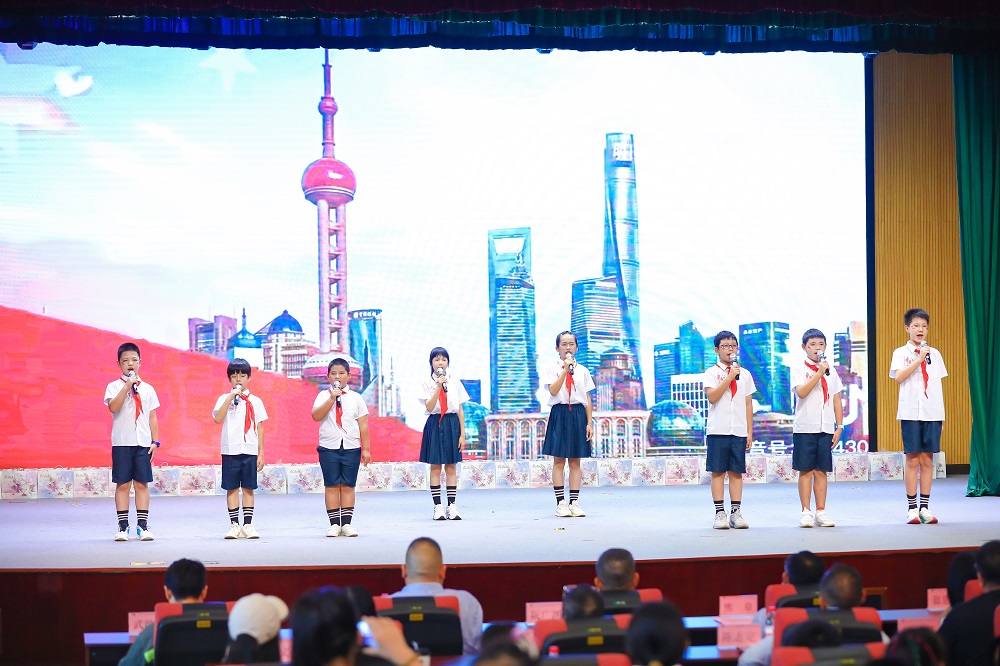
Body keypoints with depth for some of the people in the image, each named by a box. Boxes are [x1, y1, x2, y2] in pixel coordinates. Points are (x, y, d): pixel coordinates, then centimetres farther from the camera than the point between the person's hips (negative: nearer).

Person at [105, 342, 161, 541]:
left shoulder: (147, 389, 10)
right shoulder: (114, 387, 2)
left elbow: (152, 417, 11)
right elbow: (113, 407, -17)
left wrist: (155, 441, 4)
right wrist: (127, 386, -19)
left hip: (143, 442, 2)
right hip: (122, 442, -2)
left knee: (142, 483, 3)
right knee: (123, 484, 0)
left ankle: (143, 525, 7)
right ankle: (123, 526, 4)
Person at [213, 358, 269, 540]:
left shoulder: (255, 401, 8)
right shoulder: (224, 399, 5)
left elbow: (260, 429, 8)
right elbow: (218, 419, -13)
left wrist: (261, 454, 4)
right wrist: (231, 397, -17)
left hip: (250, 451, 1)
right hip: (230, 450, -1)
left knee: (248, 488, 2)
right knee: (232, 488, 2)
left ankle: (248, 525, 6)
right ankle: (234, 524, 7)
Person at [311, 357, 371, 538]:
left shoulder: (356, 398, 7)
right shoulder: (323, 396, 5)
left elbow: (363, 425, 6)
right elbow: (316, 416, -12)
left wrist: (366, 448, 2)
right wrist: (332, 398, -17)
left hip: (351, 448, 1)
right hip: (329, 447, 0)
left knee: (348, 486, 1)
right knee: (332, 486, 0)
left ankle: (346, 523, 5)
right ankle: (334, 524, 3)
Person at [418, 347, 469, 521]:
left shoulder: (455, 384, 7)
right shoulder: (427, 384, 2)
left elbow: (460, 410, 7)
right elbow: (429, 407, -11)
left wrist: (462, 434, 3)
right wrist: (439, 387, -17)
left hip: (452, 424, 1)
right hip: (435, 424, -1)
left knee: (451, 467, 4)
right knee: (435, 467, 0)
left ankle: (452, 505, 6)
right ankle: (438, 506, 3)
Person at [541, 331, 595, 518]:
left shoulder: (582, 371, 10)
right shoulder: (552, 369, 2)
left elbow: (587, 399, 9)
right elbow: (553, 390, -14)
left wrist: (589, 423, 3)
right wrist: (566, 370, -16)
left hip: (578, 415, 3)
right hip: (559, 413, -3)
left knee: (575, 461, 4)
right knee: (559, 460, -2)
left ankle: (574, 502, 6)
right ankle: (560, 503, 0)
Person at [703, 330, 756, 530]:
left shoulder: (745, 374, 13)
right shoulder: (712, 373, 3)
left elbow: (748, 405, 13)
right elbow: (712, 397, -13)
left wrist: (750, 432, 8)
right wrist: (730, 377, -15)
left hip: (739, 431, 3)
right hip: (718, 430, -3)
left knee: (737, 472, 3)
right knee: (718, 471, -2)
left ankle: (736, 513, 5)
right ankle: (720, 513, 1)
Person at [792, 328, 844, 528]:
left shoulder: (831, 372, 12)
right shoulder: (798, 369, 1)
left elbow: (837, 401, 14)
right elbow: (801, 392, -16)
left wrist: (839, 426, 8)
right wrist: (819, 373, -17)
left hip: (826, 429, 3)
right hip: (805, 428, -3)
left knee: (821, 471, 5)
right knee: (805, 470, -1)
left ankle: (821, 512, 9)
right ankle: (806, 512, 3)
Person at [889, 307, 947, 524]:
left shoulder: (935, 354, 12)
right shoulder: (901, 353, 3)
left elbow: (938, 385, 14)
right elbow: (899, 377, -13)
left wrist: (941, 416, 10)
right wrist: (919, 359, -16)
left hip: (932, 413, 3)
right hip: (911, 413, -3)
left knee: (927, 459, 4)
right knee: (913, 459, -2)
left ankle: (925, 507, 8)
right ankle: (912, 508, 2)